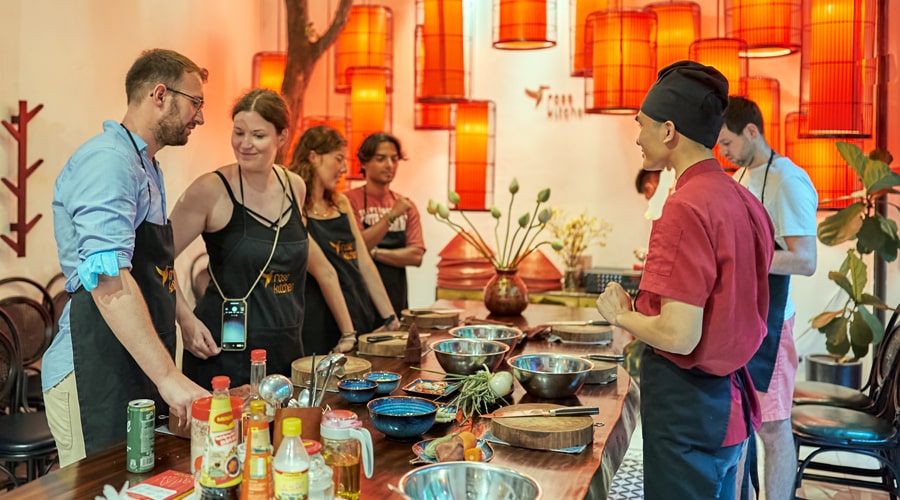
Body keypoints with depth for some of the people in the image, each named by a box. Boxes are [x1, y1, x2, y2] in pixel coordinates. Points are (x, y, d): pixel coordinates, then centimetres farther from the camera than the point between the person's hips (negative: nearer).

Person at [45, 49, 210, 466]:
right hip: (95, 379, -9)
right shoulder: (108, 161, -15)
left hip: (139, 374, 10)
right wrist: (168, 377, -28)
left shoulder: (146, 167, 19)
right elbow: (109, 282, -26)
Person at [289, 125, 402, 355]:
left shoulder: (340, 203, 11)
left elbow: (364, 262, 11)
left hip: (362, 320, 7)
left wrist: (390, 318, 8)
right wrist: (345, 331, -18)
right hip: (322, 330, -6)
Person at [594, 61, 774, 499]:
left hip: (686, 400, -9)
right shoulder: (743, 199, 5)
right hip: (730, 395, 9)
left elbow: (679, 335, -25)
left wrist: (621, 314, -8)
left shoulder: (686, 208, -22)